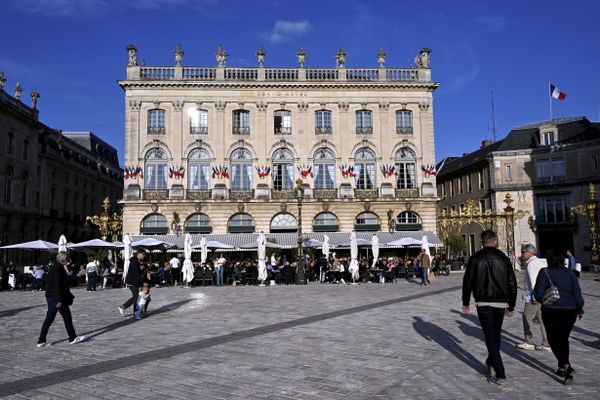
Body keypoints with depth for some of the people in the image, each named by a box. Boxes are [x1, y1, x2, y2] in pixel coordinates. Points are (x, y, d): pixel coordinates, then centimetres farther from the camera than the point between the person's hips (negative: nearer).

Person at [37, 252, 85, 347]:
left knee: (49, 318, 12)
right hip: (56, 297, -10)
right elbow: (57, 285, -22)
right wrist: (59, 300, -22)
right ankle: (73, 338, 8)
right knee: (67, 316, 0)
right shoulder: (58, 268, -17)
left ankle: (41, 341, 15)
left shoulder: (54, 267, 13)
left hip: (51, 297, 10)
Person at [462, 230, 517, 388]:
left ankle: (500, 376, -5)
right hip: (501, 303, 3)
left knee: (490, 337, -1)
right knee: (496, 334, 21)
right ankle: (490, 362, 40)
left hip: (483, 303, -3)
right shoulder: (503, 258, 2)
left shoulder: (475, 258, -3)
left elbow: (467, 281, -1)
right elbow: (512, 283, 4)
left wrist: (465, 302, 10)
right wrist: (511, 305, 12)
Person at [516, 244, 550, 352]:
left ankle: (528, 343, 9)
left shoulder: (531, 263, -12)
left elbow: (533, 280, -19)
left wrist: (534, 296, -20)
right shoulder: (540, 262, 16)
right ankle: (546, 344, 12)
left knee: (527, 318, 2)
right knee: (543, 319, 10)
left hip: (535, 297, -9)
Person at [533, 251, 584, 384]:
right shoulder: (570, 274, 4)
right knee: (564, 339, 18)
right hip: (570, 311, 5)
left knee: (555, 340, 2)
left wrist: (544, 300, 10)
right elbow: (577, 294, 1)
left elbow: (538, 294, -11)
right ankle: (562, 368, 24)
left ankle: (566, 366, -15)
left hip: (552, 311, -4)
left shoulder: (545, 272, -7)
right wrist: (579, 310, 13)